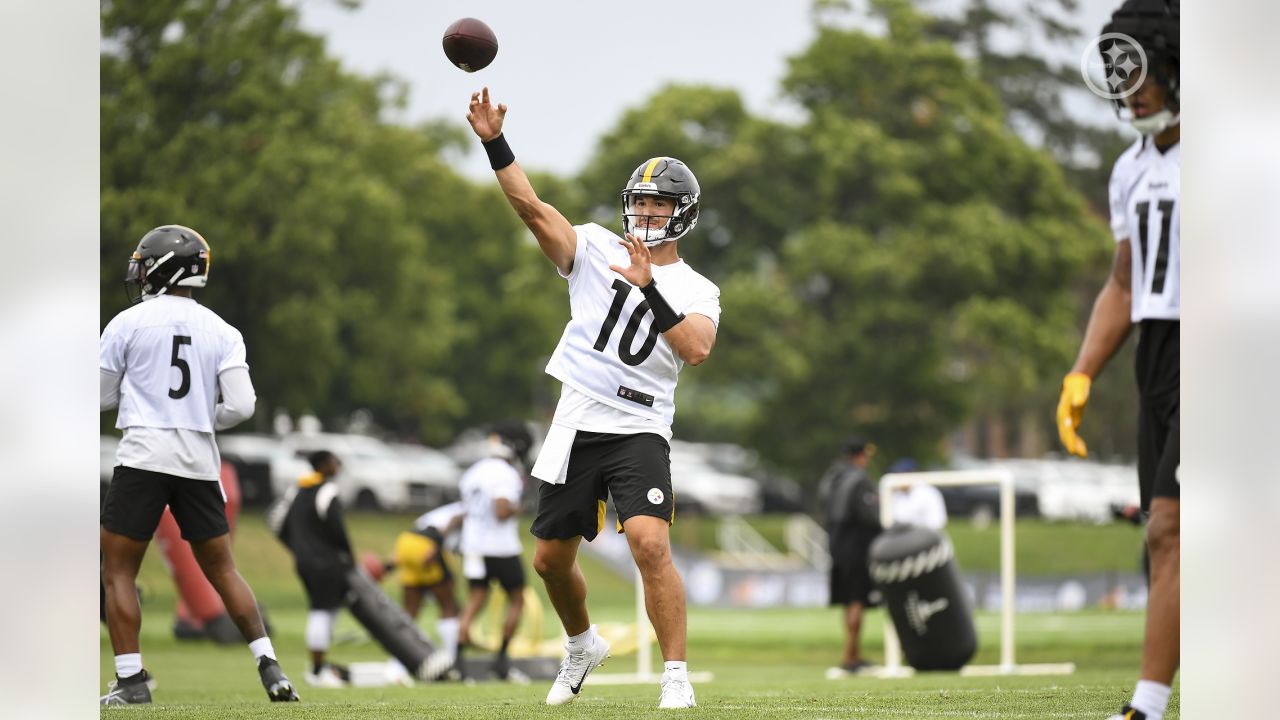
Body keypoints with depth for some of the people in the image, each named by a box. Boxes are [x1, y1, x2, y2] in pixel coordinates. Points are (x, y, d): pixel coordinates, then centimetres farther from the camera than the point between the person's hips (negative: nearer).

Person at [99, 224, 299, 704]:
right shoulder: (222, 332, 7)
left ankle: (130, 681, -3)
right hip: (200, 462, 4)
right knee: (222, 570, 13)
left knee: (117, 572, 4)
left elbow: (99, 397, 5)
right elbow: (242, 406, -2)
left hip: (143, 457, -4)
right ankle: (270, 667, 5)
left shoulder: (129, 322, -1)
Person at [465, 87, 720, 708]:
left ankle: (676, 676, -15)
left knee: (650, 544, -23)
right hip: (577, 425, 3)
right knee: (551, 560, 12)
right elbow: (533, 208, -8)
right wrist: (494, 143, -20)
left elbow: (696, 350, -19)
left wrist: (649, 288, -27)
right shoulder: (597, 250, 6)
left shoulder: (695, 292, 2)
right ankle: (582, 645, 40)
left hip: (639, 431, -3)